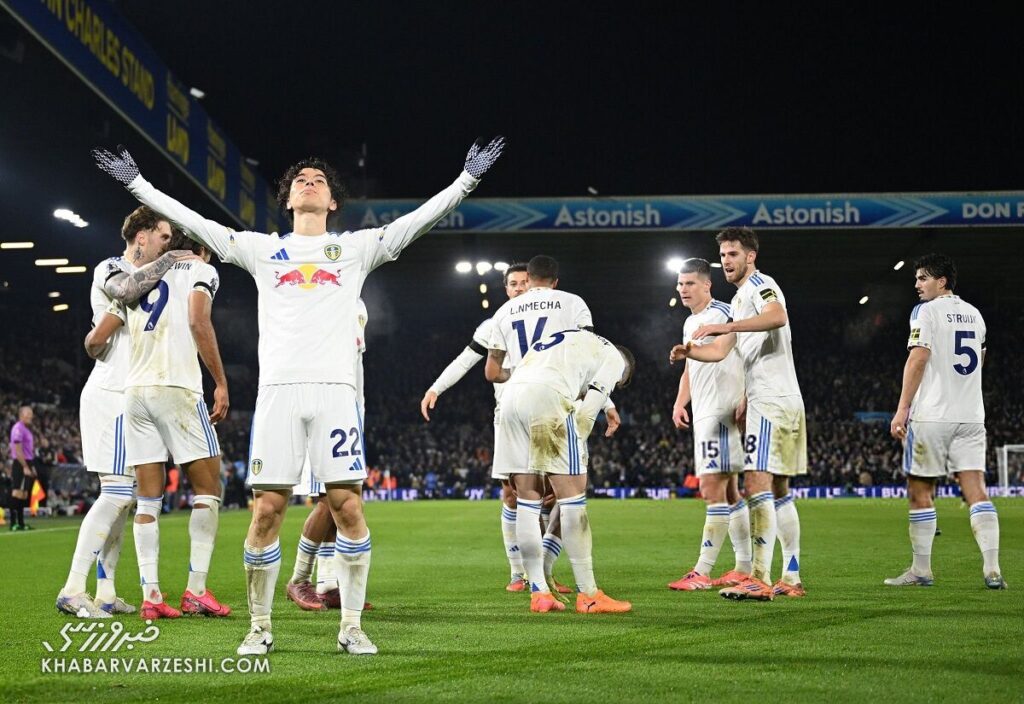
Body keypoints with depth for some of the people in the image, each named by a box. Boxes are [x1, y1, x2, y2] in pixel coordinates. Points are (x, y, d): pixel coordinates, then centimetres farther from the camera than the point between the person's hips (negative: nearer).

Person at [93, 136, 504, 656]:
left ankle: (352, 626, 4)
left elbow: (420, 219, 11)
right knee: (267, 510, -3)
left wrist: (468, 177, 5)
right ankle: (260, 627, 10)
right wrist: (136, 183, 16)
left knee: (347, 505, -7)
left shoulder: (356, 247, 16)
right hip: (277, 389, 1)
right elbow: (193, 223, 17)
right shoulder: (262, 249, 18)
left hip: (335, 389, 0)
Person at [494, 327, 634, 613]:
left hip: (511, 396, 7)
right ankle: (588, 596, -1)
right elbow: (586, 415, 6)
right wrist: (570, 465, 12)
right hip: (547, 396, -7)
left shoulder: (570, 339, 38)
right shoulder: (613, 358, 18)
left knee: (528, 500, 10)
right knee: (573, 495, -2)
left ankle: (539, 593, 11)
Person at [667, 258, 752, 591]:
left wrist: (745, 400, -22)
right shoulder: (690, 323, 20)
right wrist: (680, 403, 16)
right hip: (703, 414, 10)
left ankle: (702, 572, -10)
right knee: (728, 492, 11)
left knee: (713, 489, -10)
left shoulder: (723, 314, -9)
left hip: (722, 412, -10)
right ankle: (745, 568, 16)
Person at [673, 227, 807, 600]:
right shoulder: (740, 298, 25)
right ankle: (791, 578, 16)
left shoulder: (759, 283, -6)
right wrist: (689, 351, 4)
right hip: (784, 401, 11)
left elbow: (777, 317, -28)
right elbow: (720, 350, 24)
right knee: (779, 490, 12)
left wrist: (725, 326, -33)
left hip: (772, 400, -11)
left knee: (757, 484, -16)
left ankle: (760, 580, -20)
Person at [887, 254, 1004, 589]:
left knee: (920, 492, 4)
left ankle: (921, 570, 8)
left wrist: (902, 408, -12)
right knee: (976, 490, -1)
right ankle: (992, 570, -11)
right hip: (971, 416, 6)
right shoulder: (974, 314, 17)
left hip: (931, 414, -6)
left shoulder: (926, 311, -4)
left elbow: (918, 360, -12)